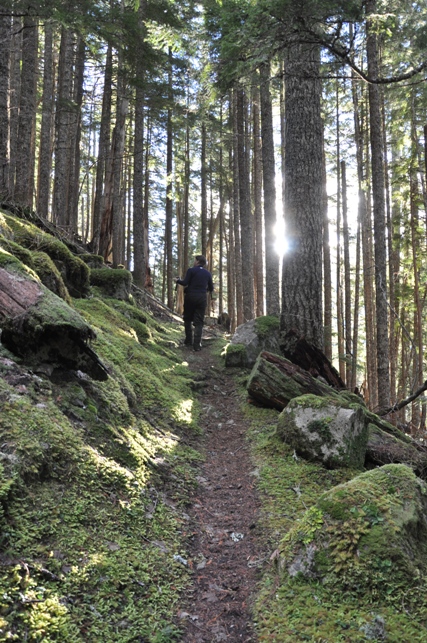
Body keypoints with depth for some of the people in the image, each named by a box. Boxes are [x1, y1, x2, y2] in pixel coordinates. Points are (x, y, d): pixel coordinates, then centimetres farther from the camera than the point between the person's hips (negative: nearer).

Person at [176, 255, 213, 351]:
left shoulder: (191, 270, -4)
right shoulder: (208, 273, 9)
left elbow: (185, 283, -9)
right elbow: (211, 288, 11)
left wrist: (178, 280, 10)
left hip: (190, 296, -2)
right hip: (202, 298, 2)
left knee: (188, 319, 15)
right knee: (199, 322, 2)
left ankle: (188, 340, 15)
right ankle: (197, 344, -5)